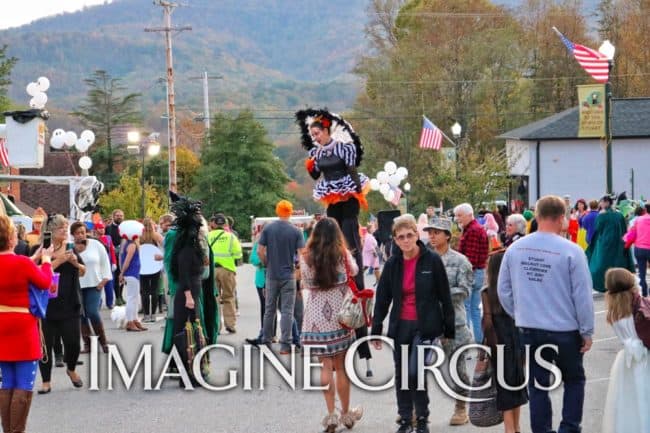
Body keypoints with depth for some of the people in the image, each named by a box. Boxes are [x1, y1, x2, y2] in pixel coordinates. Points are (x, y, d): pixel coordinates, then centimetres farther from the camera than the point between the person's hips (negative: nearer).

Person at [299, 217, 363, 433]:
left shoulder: (306, 258, -6)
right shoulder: (344, 256, -7)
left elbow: (305, 284, 6)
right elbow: (354, 271, 12)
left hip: (316, 319, 0)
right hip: (340, 316, 0)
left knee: (326, 367, 4)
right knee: (341, 367, 10)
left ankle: (331, 415, -1)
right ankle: (346, 414, 21)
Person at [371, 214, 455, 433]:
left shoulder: (432, 260, -7)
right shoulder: (392, 264, 3)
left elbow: (445, 297, -3)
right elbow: (382, 298, 8)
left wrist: (449, 330, -2)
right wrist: (376, 330, 6)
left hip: (425, 326, -4)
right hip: (400, 326, 4)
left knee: (415, 372, -14)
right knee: (401, 375, 10)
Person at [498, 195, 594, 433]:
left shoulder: (515, 249, -1)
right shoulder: (571, 251, -15)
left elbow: (503, 290, 6)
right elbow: (583, 295, -12)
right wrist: (587, 331, -2)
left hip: (529, 330, 3)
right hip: (565, 331, -3)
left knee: (538, 384, 12)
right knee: (574, 381, 15)